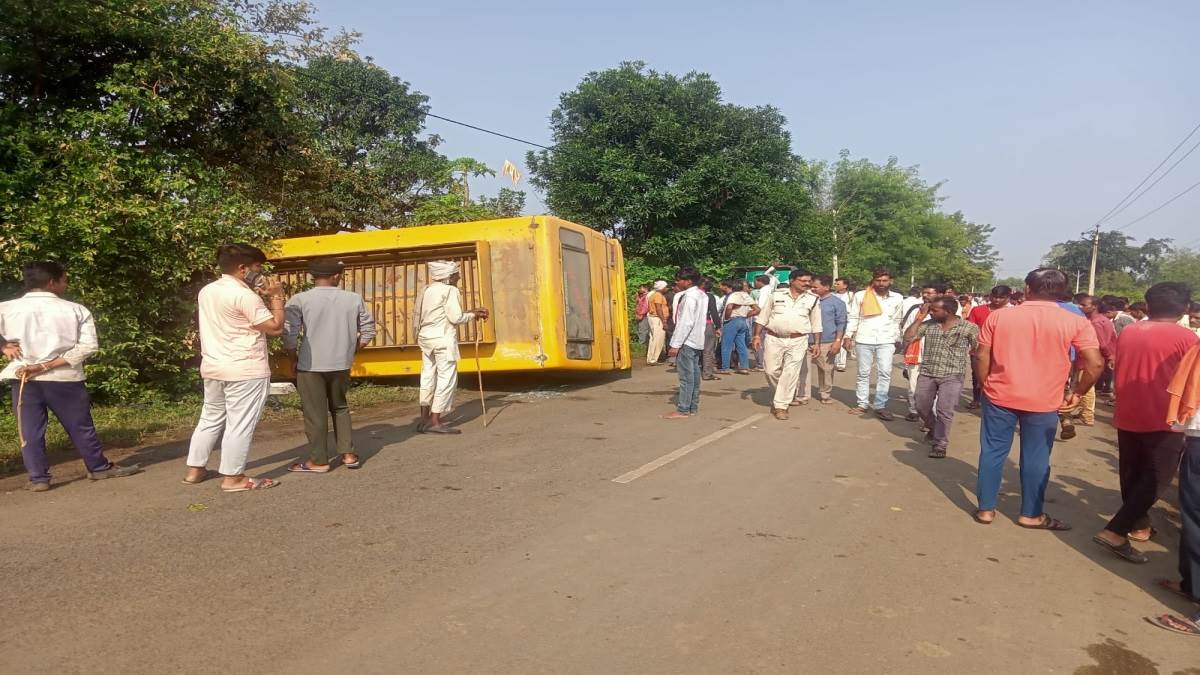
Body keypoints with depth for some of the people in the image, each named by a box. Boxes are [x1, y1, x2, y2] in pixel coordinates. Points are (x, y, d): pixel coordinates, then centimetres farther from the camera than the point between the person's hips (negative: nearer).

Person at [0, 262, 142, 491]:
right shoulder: (75, 310, -3)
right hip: (65, 378, -1)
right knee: (80, 426, 12)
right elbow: (88, 346, -11)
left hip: (25, 380, 1)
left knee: (30, 431, 10)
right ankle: (100, 467, 24)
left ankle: (38, 478, 11)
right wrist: (49, 365, -12)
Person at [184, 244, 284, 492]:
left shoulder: (207, 291, 10)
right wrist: (276, 297, -5)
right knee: (240, 425, 0)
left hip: (212, 368, 9)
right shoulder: (244, 296, -17)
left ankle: (194, 470, 26)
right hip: (245, 371, -9)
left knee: (210, 419, 19)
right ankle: (232, 478, 5)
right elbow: (275, 327, -15)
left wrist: (258, 296, 15)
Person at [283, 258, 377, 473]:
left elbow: (289, 336, -12)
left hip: (311, 365, -3)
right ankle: (348, 454, 21)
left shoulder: (299, 300, -9)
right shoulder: (354, 299, 0)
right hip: (341, 365, 3)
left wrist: (295, 359, 4)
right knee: (340, 408, 21)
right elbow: (368, 331, 4)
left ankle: (318, 461, 16)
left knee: (315, 413, 7)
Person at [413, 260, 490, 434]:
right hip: (443, 339, -9)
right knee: (446, 379, -4)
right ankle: (435, 421, -6)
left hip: (426, 338, 9)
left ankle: (424, 419, 21)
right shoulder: (450, 291, -10)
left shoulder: (426, 291, 16)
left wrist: (471, 312, 16)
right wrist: (473, 315, 1)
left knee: (428, 377, 14)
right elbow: (455, 318, -16)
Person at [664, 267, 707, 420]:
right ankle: (693, 407, 16)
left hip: (687, 341, -10)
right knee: (694, 375, 11)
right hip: (697, 341, 10)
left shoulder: (689, 296, -15)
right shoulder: (702, 295, 14)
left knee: (686, 376, -7)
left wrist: (675, 344, -20)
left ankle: (683, 410, -5)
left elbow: (685, 322, -20)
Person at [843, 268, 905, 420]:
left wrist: (898, 340, 13)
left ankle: (880, 406, 0)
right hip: (864, 340, -1)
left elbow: (897, 321, 13)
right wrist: (848, 336, -3)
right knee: (863, 374, 7)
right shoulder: (860, 296, -2)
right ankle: (863, 404, 17)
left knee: (885, 373, -6)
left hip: (886, 341, 1)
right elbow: (853, 317, 2)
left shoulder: (897, 298, 6)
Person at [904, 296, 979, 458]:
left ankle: (940, 444, 4)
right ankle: (934, 429, 41)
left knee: (945, 411, -9)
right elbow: (908, 337, -1)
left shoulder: (969, 327, -6)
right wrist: (919, 319, -5)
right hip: (927, 374, 4)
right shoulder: (927, 324, 3)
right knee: (922, 408, 12)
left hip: (952, 376, -4)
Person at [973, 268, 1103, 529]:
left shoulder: (998, 316, -3)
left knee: (992, 452, 11)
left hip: (1000, 397, 1)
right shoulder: (1076, 323, -6)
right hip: (1044, 402, -1)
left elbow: (982, 357, -2)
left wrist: (986, 386, 11)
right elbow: (1095, 363, -11)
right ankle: (1031, 514, 22)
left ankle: (986, 509, 17)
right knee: (1036, 459, 11)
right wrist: (1077, 392, 3)